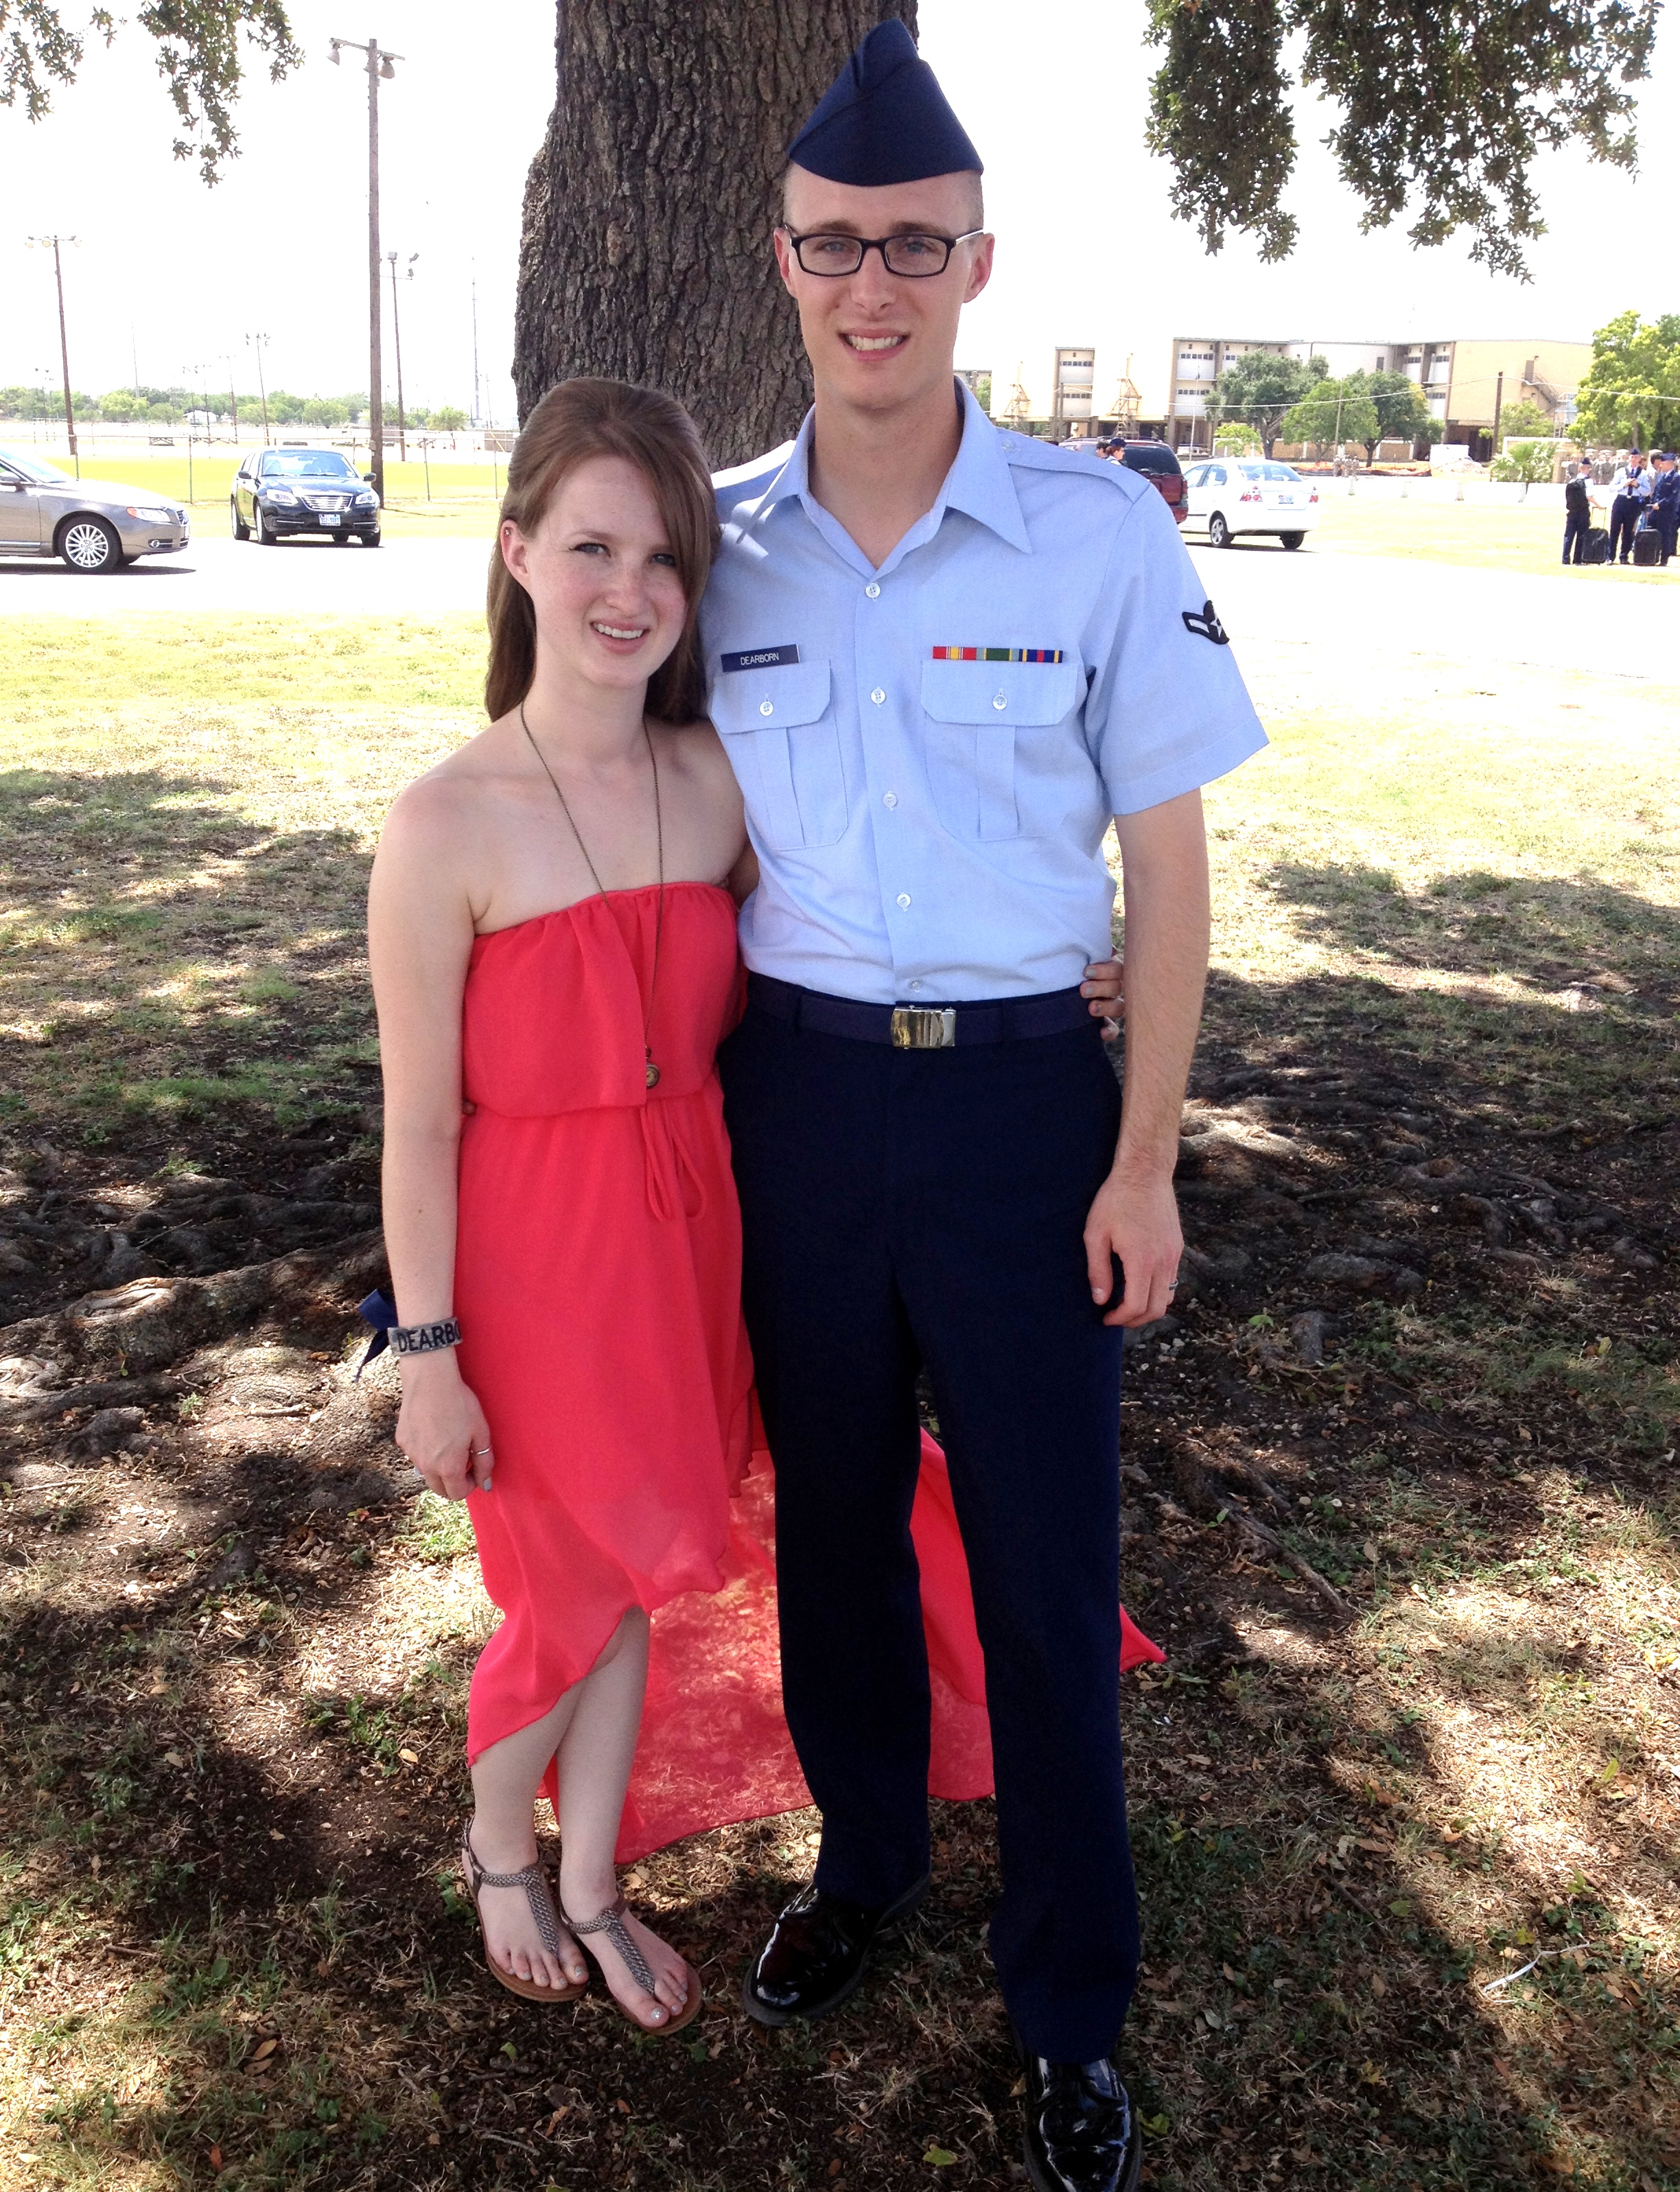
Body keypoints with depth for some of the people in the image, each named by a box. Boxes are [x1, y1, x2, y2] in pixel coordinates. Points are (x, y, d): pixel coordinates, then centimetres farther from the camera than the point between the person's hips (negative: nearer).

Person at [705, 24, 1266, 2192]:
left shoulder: (1100, 530, -7)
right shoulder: (722, 543, 0)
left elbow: (1168, 858, -4)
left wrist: (1144, 1161, -6)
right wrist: (691, 1110, 5)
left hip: (1018, 1096, -2)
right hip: (792, 1092, 3)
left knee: (1044, 1566, 6)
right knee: (827, 1520, 18)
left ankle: (1071, 2010, 28)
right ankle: (863, 1861, 44)